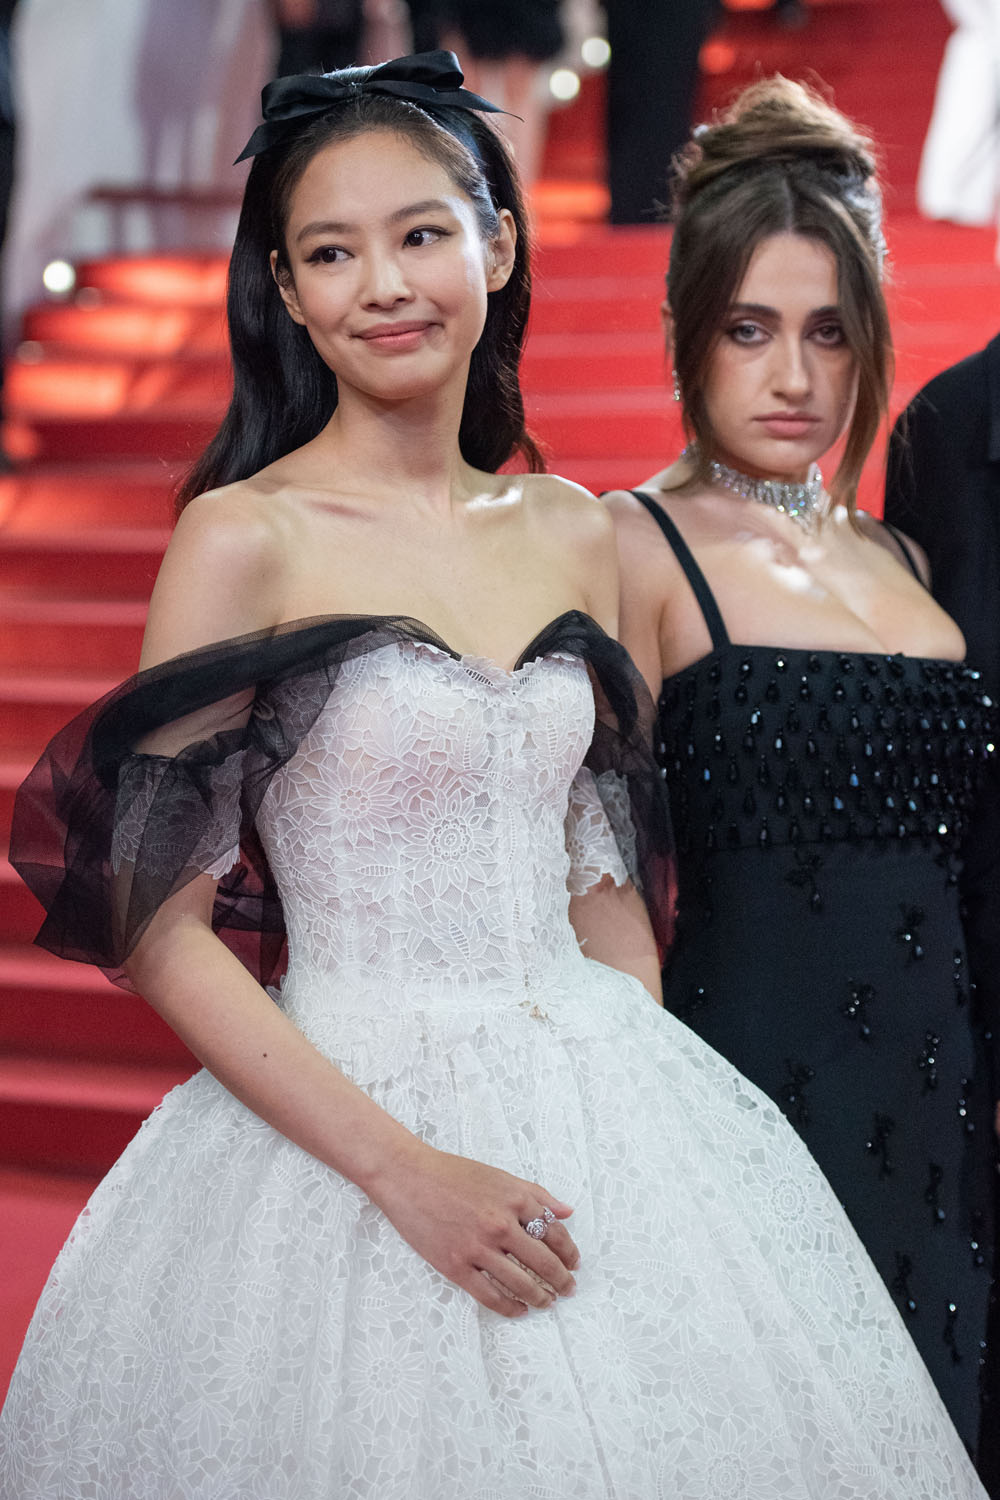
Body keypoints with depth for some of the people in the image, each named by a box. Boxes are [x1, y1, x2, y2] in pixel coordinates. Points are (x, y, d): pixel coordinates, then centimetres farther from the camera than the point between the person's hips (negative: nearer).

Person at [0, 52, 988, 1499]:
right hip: (346, 1120, -4)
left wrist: (666, 1130, 2)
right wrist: (403, 1166, -17)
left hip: (601, 1101, 5)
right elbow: (160, 927, -11)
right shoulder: (245, 538, -8)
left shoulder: (572, 533, 7)